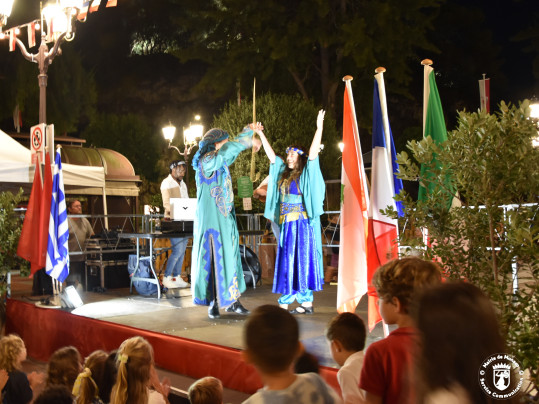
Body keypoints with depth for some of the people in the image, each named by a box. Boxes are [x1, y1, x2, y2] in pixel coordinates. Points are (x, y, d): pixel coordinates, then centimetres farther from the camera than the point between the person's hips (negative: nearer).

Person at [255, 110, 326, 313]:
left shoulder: (306, 174, -2)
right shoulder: (282, 173, 15)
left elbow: (314, 151, -13)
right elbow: (270, 154, 22)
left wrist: (319, 127, -21)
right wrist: (261, 135, 24)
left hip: (302, 224, -6)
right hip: (286, 224, 6)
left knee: (303, 261, -5)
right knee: (286, 263, 7)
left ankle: (307, 302, -1)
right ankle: (285, 302, 11)